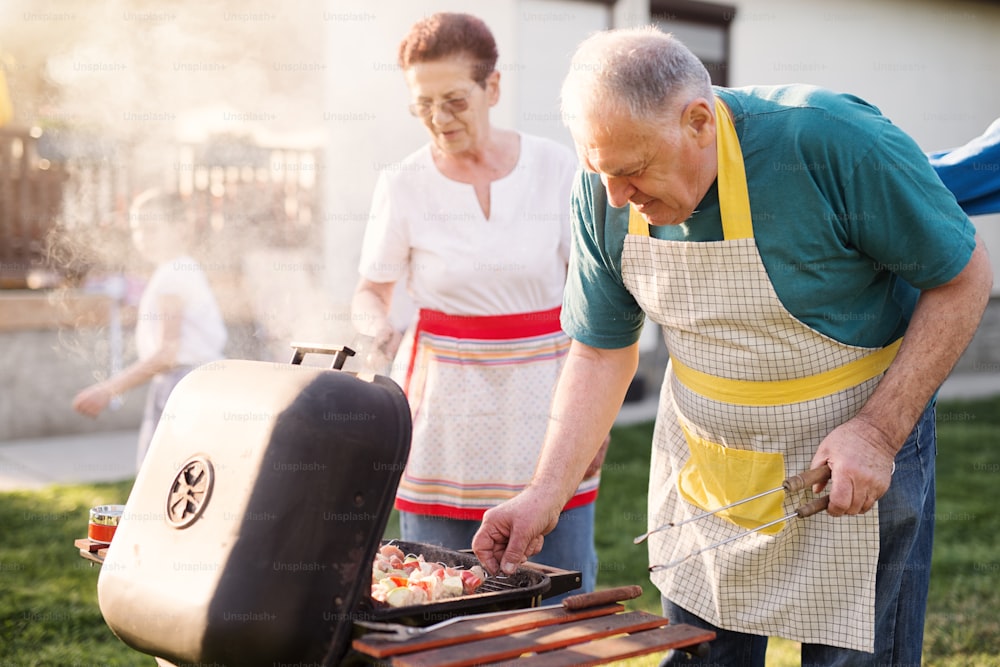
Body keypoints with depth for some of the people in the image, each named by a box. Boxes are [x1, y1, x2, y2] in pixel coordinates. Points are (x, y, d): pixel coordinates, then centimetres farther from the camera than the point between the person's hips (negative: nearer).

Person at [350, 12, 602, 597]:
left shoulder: (557, 169, -1)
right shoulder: (403, 184, -1)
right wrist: (380, 330, -14)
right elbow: (371, 291, 9)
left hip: (543, 398, 0)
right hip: (446, 406, 0)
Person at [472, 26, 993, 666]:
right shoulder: (605, 191, -11)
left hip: (849, 467, -4)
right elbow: (602, 351, -1)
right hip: (702, 470, 4)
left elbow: (964, 277, -14)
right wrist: (545, 495, -11)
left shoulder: (834, 141, -26)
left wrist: (879, 432, -21)